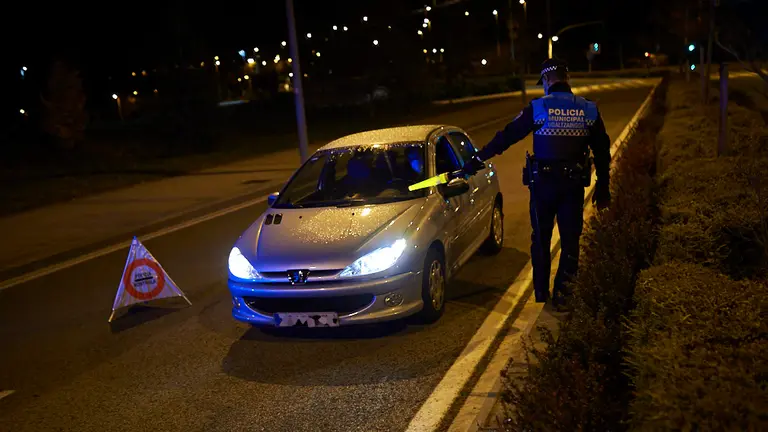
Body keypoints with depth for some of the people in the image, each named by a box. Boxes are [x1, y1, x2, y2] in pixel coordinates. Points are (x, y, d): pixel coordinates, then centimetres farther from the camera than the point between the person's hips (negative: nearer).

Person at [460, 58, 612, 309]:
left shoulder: (538, 108, -10)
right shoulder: (589, 110, 1)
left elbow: (506, 137, -8)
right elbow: (602, 152, 6)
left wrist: (477, 159, -1)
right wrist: (603, 188, 14)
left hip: (544, 182, -2)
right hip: (575, 184, 2)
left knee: (541, 239, 14)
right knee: (570, 240, 12)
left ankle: (541, 293, 23)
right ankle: (562, 293, 13)